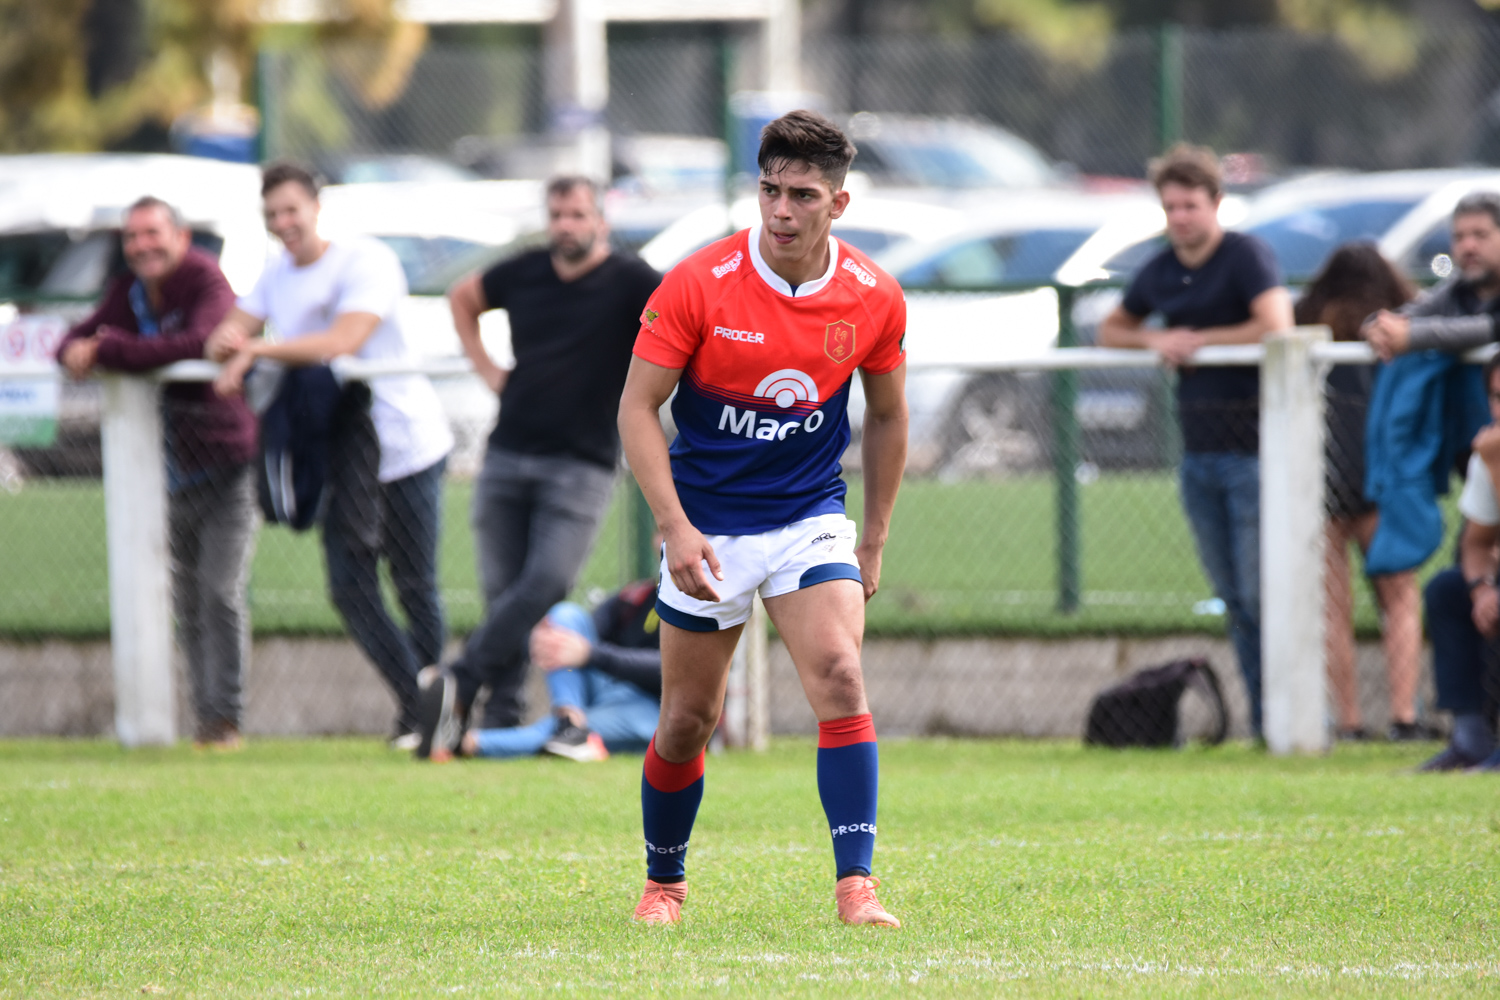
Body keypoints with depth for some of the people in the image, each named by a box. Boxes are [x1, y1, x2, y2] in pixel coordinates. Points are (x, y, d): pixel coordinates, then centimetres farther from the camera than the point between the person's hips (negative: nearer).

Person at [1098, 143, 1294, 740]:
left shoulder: (1246, 256, -8)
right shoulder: (1160, 273, 13)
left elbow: (1276, 326, -22)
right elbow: (1110, 330, 26)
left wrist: (1197, 339, -11)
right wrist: (1154, 341, 3)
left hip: (1253, 445, -7)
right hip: (1198, 449, 7)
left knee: (1263, 593, -10)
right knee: (1232, 597, 7)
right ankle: (1263, 719, 12)